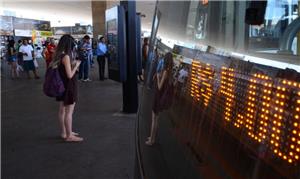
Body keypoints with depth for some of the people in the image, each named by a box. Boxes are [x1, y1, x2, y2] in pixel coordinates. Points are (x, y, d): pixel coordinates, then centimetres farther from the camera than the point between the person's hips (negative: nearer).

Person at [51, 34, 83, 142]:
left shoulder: (58, 55, 5)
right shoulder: (66, 56, -20)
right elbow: (70, 75, -22)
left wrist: (73, 63, 13)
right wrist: (76, 65, -9)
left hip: (62, 86, 9)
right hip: (69, 86, -9)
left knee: (62, 110, 17)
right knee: (69, 112, -2)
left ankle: (64, 133, 30)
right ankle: (69, 136, 6)